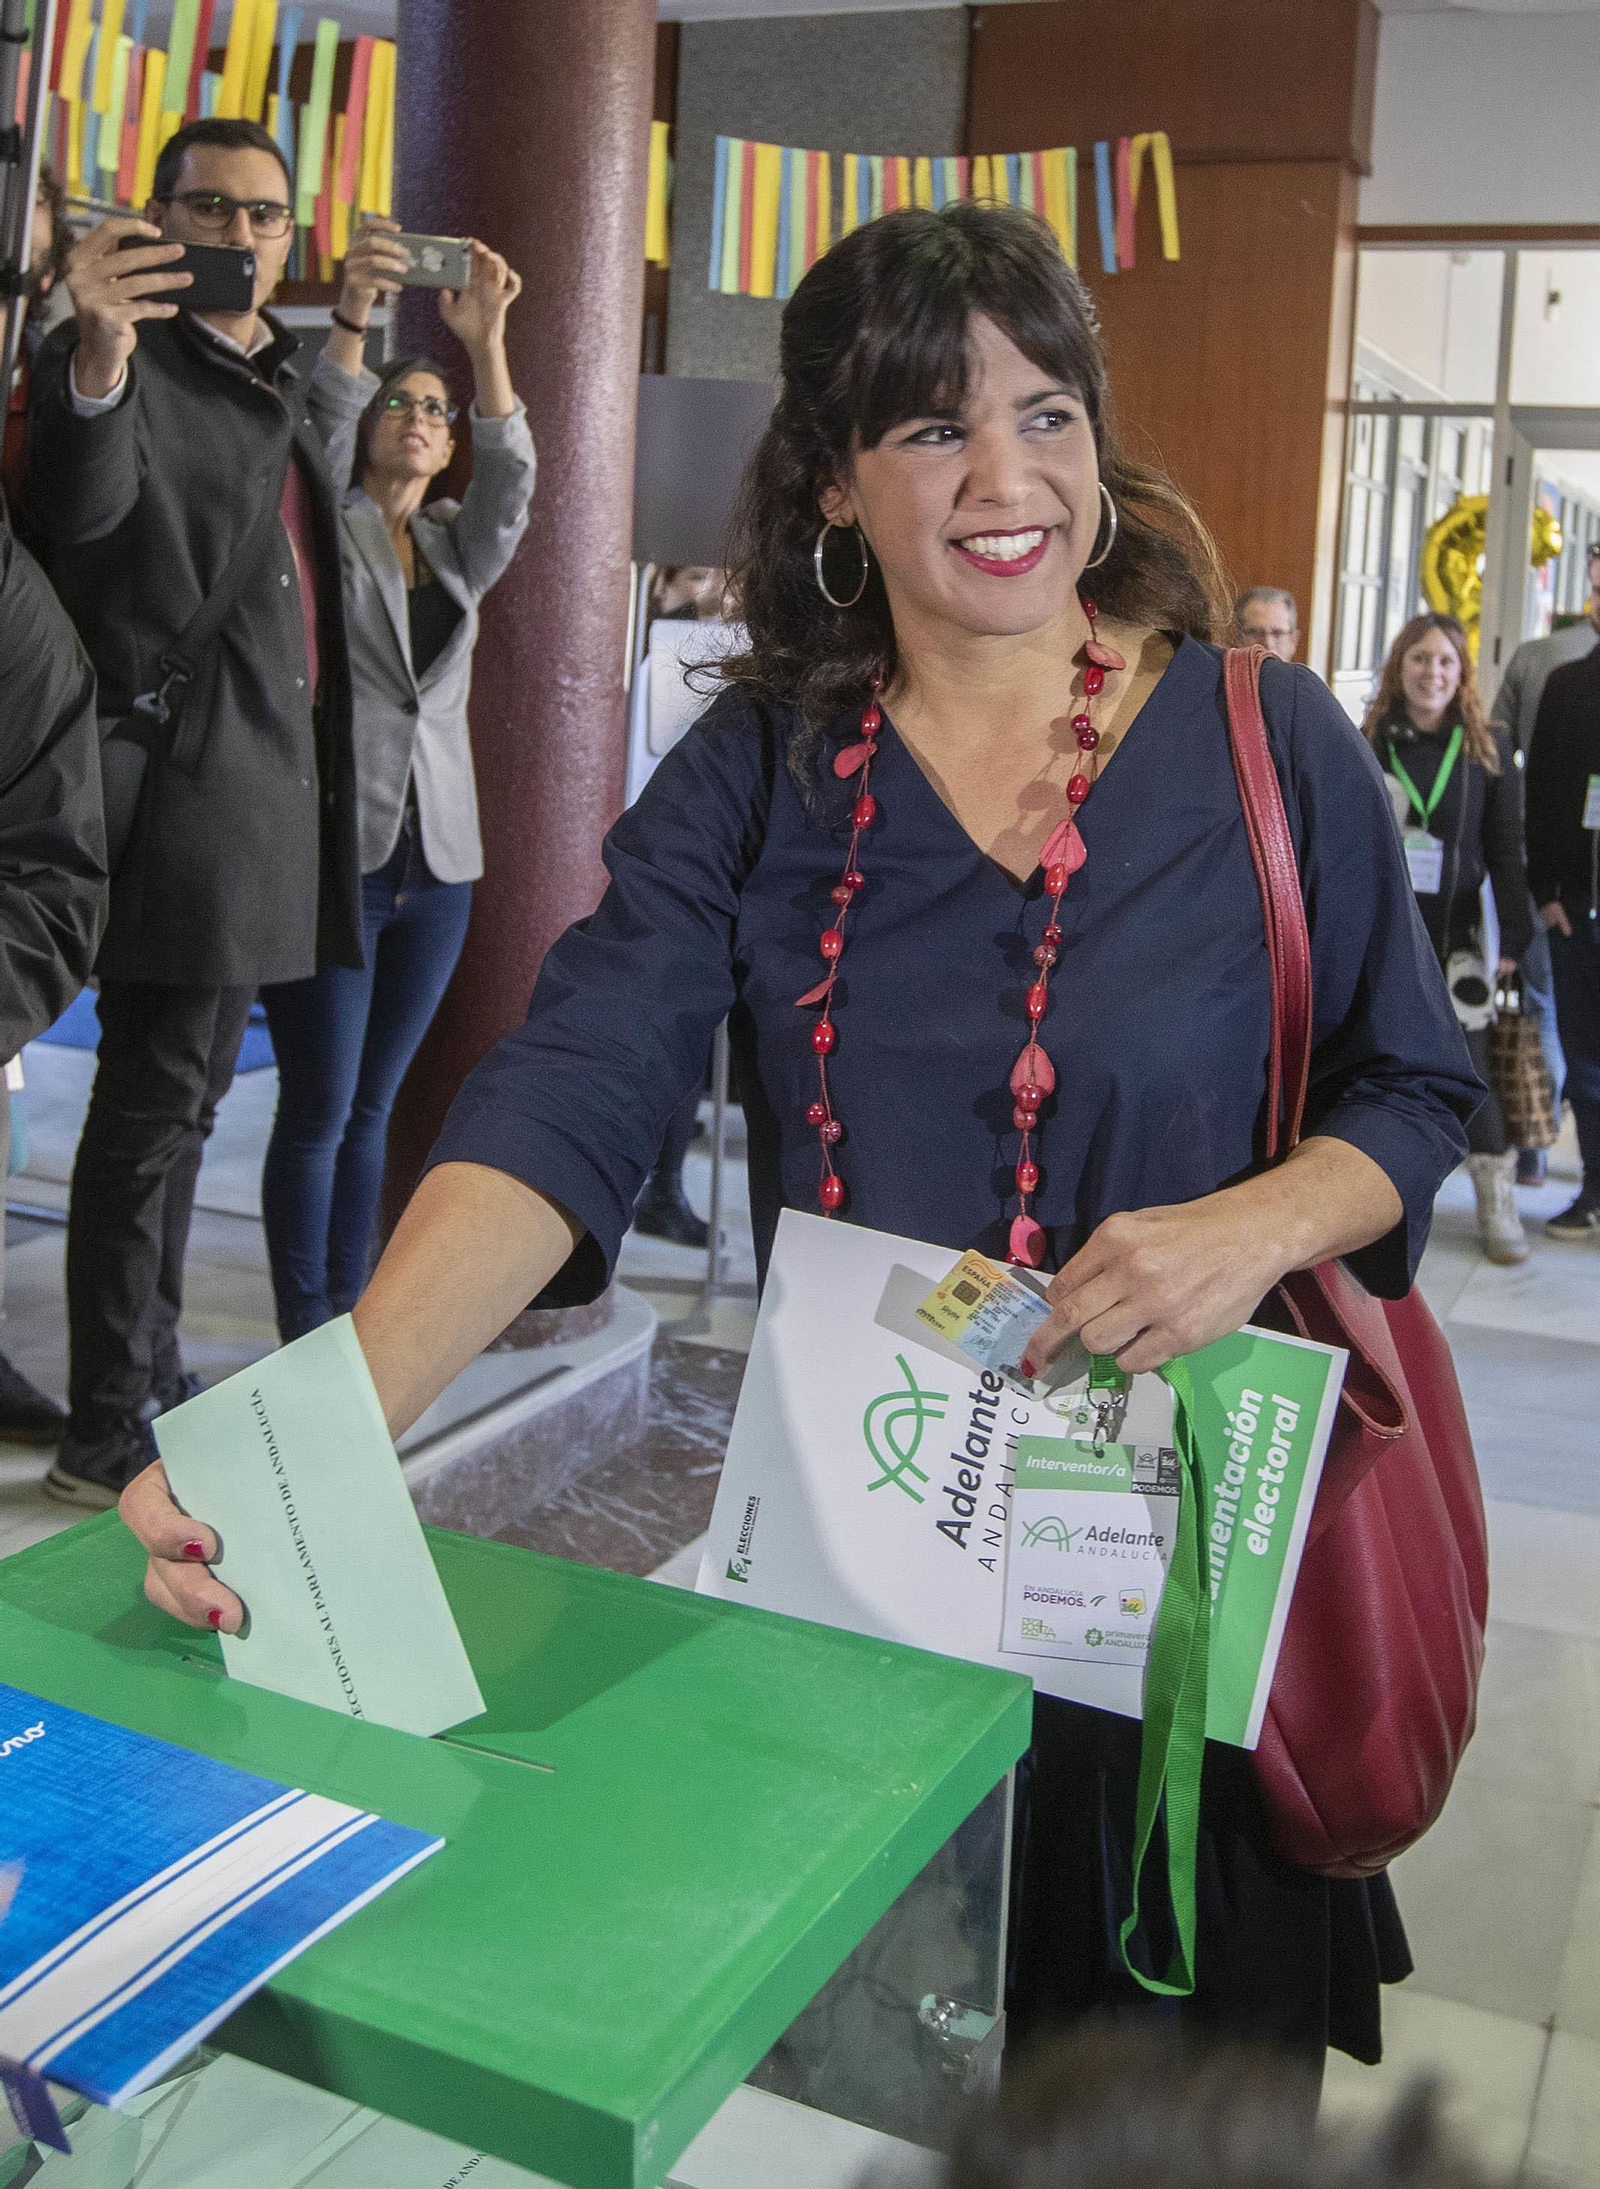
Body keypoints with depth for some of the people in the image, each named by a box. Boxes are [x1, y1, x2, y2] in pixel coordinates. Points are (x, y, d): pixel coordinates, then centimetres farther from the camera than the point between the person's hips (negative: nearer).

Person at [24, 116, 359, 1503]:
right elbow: (81, 504, -30)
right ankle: (108, 1434, 2)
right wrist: (99, 358, -44)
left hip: (267, 794, 9)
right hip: (184, 790, -9)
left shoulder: (289, 376, 18)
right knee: (154, 1107, -6)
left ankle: (154, 1373, 29)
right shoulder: (122, 357, -7)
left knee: (184, 1100, 16)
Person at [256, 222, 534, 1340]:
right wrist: (352, 316, -31)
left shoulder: (458, 549, 14)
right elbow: (317, 440, -16)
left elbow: (512, 478, -5)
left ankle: (347, 1324, 17)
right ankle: (303, 1340, 5)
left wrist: (488, 344, -20)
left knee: (370, 1108, 10)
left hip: (436, 862, 5)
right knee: (318, 1109, -4)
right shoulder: (326, 529, 4)